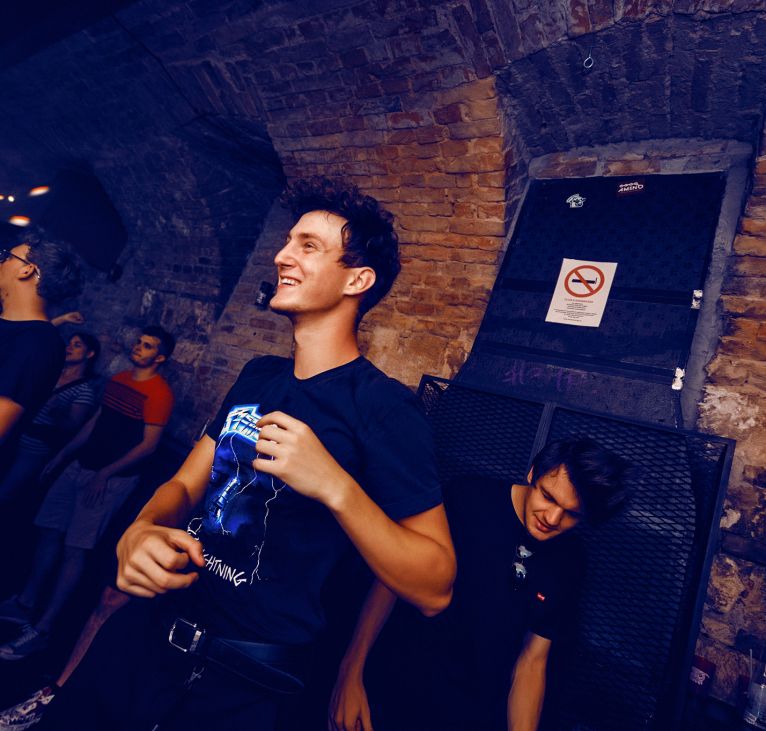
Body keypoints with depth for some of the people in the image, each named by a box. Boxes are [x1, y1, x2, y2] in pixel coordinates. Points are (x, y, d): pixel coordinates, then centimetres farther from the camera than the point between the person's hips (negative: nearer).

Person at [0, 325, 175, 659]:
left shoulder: (159, 393, -15)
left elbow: (148, 445, -17)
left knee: (74, 549, -4)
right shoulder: (117, 380, 10)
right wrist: (63, 454, 19)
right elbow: (95, 421, 18)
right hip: (80, 466, 8)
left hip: (112, 478, -8)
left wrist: (105, 474, -17)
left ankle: (42, 629, 7)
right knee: (49, 531, 12)